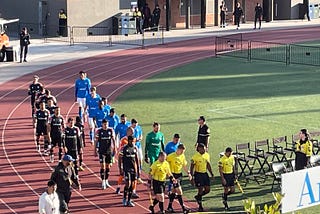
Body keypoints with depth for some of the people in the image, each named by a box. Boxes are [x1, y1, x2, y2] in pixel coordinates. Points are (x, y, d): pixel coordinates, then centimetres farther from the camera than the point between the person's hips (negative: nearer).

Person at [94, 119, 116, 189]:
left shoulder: (111, 130, 1)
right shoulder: (99, 131, -5)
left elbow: (113, 139, 5)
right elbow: (96, 141, -1)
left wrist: (114, 148, -5)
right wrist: (95, 151, -2)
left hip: (109, 151, 3)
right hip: (101, 151, -3)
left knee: (108, 166, 9)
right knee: (102, 166, -7)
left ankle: (106, 181, 22)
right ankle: (103, 182, -4)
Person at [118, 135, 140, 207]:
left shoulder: (135, 148, 8)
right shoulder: (124, 149, -7)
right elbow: (120, 159, -5)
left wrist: (138, 169, 12)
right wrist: (120, 169, -11)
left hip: (133, 169, 5)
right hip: (126, 169, -5)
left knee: (132, 185, 4)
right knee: (128, 184, -15)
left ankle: (129, 200, 13)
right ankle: (124, 198, 6)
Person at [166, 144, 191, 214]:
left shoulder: (182, 156, 5)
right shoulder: (171, 156, -16)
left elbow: (184, 165, 17)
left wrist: (188, 173, 8)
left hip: (179, 174, 7)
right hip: (173, 175, -7)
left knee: (174, 191, 13)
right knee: (179, 191, -10)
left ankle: (169, 207, 23)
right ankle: (183, 208, -7)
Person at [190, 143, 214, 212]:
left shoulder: (207, 155, 5)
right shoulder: (195, 156, -13)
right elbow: (192, 167, -11)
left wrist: (211, 173, 12)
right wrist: (192, 177, -14)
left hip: (205, 174, 6)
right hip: (198, 174, -6)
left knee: (207, 190, 4)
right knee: (200, 190, -4)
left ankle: (197, 196, 32)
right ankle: (200, 206, 10)